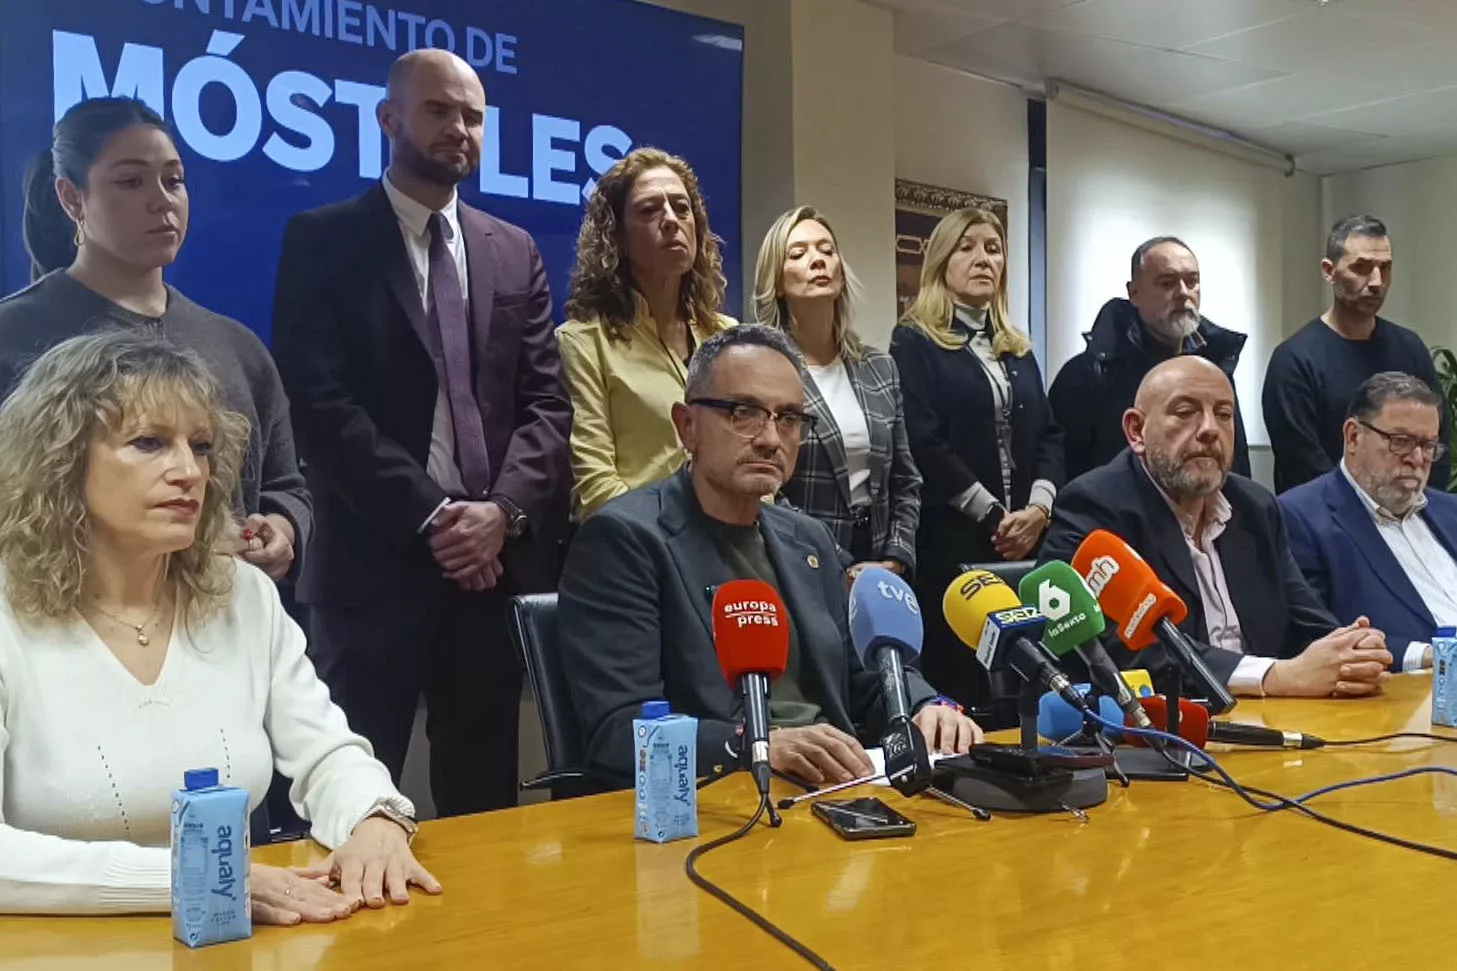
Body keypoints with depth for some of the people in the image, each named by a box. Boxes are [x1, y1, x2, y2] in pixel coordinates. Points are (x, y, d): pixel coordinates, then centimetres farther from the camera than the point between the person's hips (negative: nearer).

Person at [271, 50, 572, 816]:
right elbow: (320, 406, -9)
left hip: (497, 557, 4)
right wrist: (430, 516, -14)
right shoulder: (322, 241, 1)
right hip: (376, 561, -4)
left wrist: (504, 510, -10)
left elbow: (548, 403, 6)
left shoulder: (515, 252, 13)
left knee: (483, 799, 13)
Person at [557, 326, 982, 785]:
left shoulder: (808, 538, 15)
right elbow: (619, 729, -16)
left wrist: (927, 710, 0)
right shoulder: (624, 538, -8)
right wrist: (760, 746, -29)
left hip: (837, 787, 6)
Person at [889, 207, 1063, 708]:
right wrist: (993, 516, -13)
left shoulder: (1016, 347, 18)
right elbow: (923, 443, -11)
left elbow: (1049, 434, 12)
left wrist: (1039, 507, -6)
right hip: (951, 540, -6)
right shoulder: (914, 342, -1)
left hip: (1024, 539, 6)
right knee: (956, 684, -2)